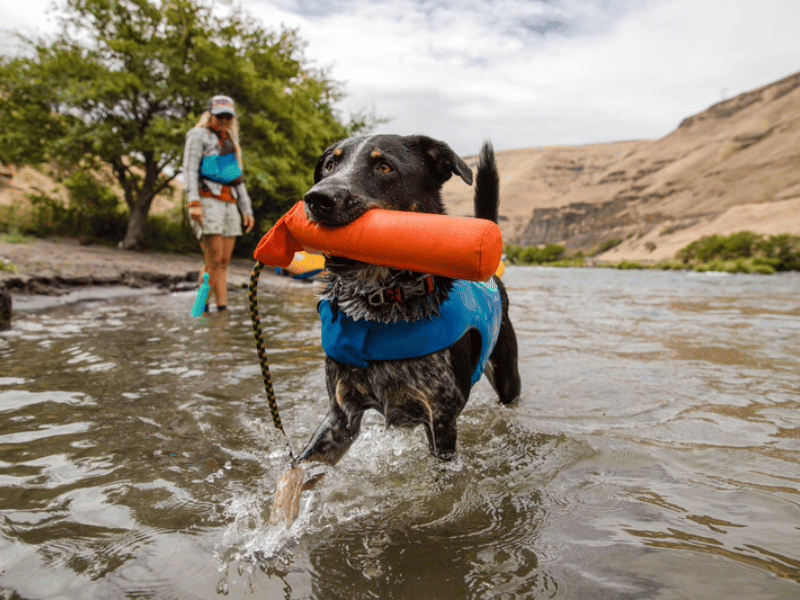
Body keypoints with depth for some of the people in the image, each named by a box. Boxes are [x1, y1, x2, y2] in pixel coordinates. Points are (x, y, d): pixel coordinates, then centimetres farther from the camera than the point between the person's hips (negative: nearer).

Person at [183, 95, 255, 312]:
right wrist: (193, 203, -19)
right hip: (207, 201, -6)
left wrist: (247, 210, 16)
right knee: (213, 260, -13)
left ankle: (223, 307, -2)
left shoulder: (230, 143, 26)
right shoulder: (199, 136, 5)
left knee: (224, 262, 0)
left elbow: (238, 180, 25)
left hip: (228, 203, 6)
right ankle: (200, 309, -6)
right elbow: (190, 169, -6)